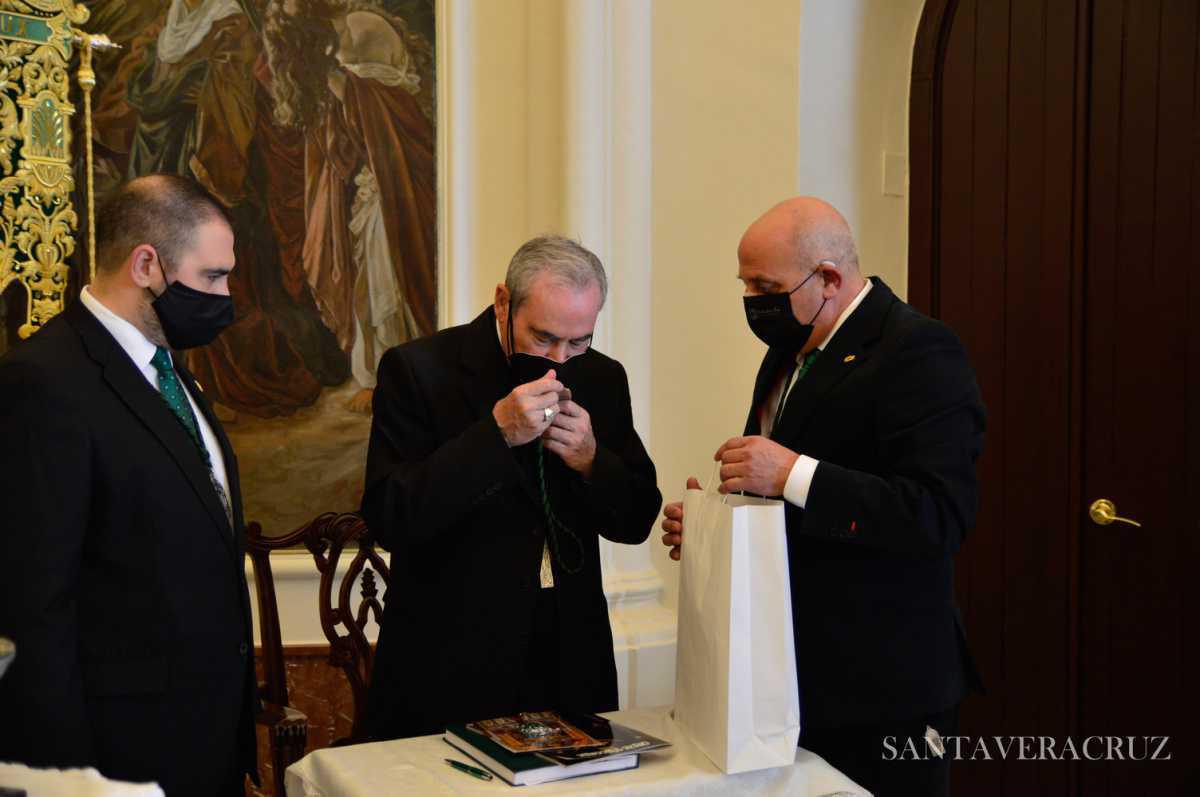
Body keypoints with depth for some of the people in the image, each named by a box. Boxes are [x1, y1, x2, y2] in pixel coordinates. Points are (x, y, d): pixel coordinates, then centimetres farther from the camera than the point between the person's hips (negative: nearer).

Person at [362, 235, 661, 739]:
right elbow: (388, 520, -19)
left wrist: (591, 460, -14)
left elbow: (635, 522, 6)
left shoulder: (602, 378, 4)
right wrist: (496, 432, -25)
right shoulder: (416, 370, -10)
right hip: (450, 667, -4)